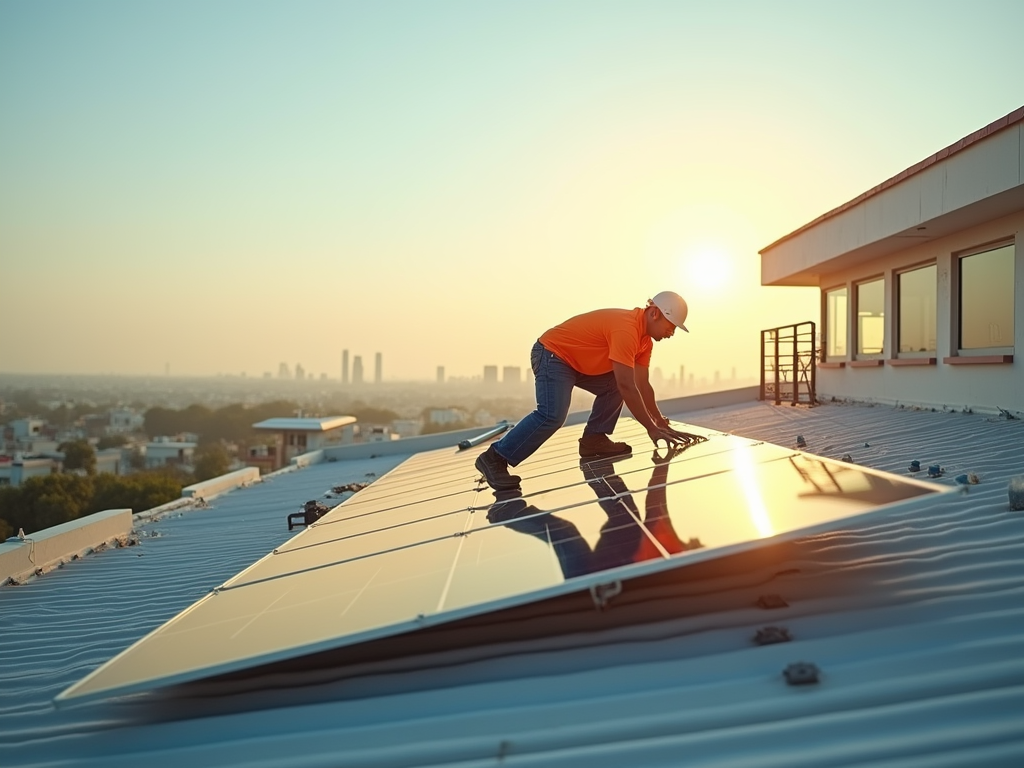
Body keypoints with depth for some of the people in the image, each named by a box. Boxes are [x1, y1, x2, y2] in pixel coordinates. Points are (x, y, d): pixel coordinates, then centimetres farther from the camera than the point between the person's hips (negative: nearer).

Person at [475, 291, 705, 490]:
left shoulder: (644, 337, 5)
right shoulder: (625, 329, -28)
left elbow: (642, 385, 5)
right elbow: (627, 387, -31)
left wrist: (661, 423, -1)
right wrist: (652, 429, -26)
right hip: (552, 354, -11)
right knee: (552, 415, -25)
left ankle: (594, 439, 4)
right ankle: (495, 458, -21)